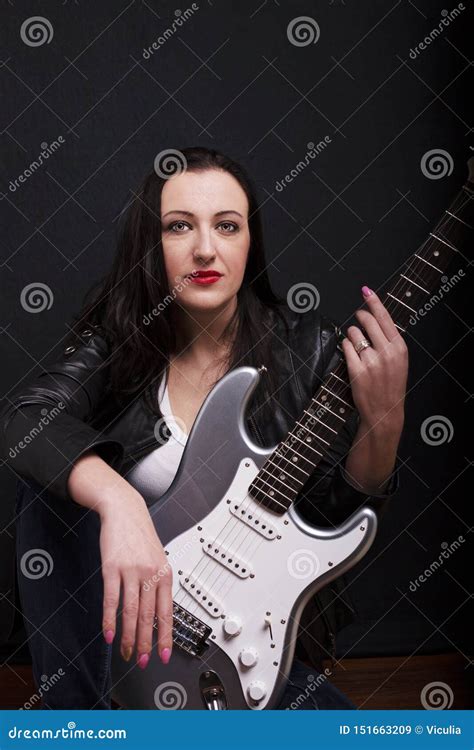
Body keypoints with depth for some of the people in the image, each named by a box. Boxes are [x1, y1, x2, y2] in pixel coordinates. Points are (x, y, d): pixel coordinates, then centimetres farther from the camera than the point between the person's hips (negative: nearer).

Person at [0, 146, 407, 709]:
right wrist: (118, 499, -45)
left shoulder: (306, 345, -6)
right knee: (51, 470, -21)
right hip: (121, 609, 1)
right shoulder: (116, 343, -6)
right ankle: (78, 714, -15)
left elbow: (337, 513, -5)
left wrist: (384, 424, -25)